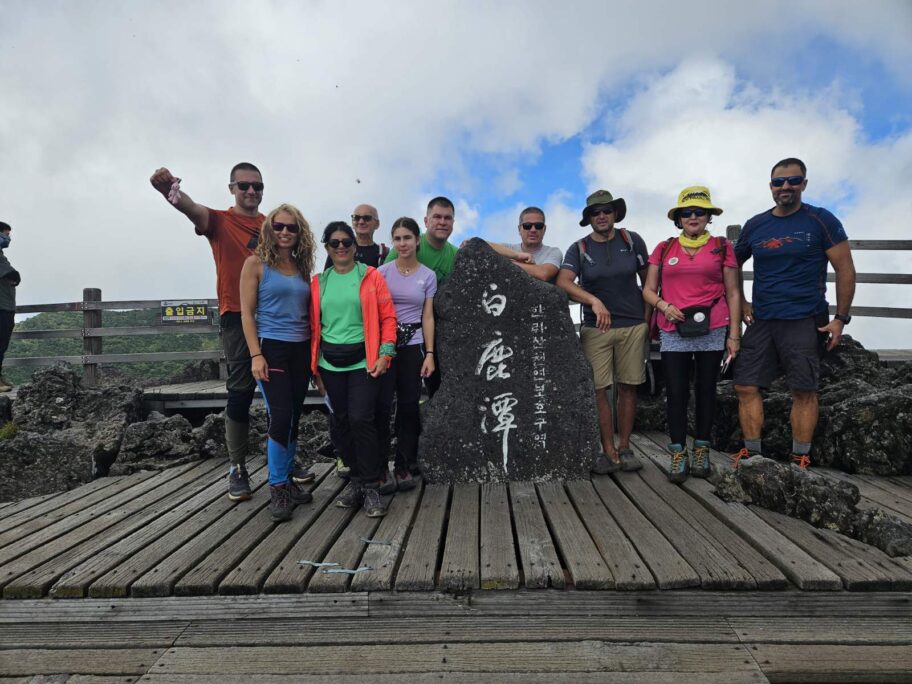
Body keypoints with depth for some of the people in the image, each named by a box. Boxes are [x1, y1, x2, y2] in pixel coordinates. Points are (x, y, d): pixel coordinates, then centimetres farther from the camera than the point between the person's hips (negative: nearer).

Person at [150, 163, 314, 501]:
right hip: (238, 318, -4)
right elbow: (193, 209, -22)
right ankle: (238, 468, 11)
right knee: (241, 393, -1)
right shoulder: (219, 221, 0)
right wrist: (171, 191, -44)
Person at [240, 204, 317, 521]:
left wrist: (315, 351, 10)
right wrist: (256, 355, -13)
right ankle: (277, 488, 4)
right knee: (281, 418, -11)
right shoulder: (256, 263, -1)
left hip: (301, 350, 5)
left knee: (293, 420, 9)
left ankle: (287, 481, 22)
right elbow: (247, 313, -5)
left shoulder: (303, 267, 12)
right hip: (272, 348, -5)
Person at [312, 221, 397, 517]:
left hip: (363, 361, -3)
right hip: (330, 364, 4)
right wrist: (315, 366, 7)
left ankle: (371, 487, 3)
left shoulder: (370, 276, 0)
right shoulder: (318, 282, 9)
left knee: (360, 420, -12)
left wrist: (385, 353, -11)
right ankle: (356, 479, 25)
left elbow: (388, 317, -1)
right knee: (342, 422, 9)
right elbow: (314, 325, 9)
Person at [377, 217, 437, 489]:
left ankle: (405, 466, 15)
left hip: (413, 345, 1)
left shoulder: (428, 276, 6)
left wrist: (430, 353, -2)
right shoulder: (382, 272, 2)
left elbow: (427, 317, 5)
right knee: (382, 405, -5)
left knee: (409, 405, 5)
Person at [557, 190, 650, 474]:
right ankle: (609, 452, 4)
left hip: (633, 326, 1)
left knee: (628, 387, 4)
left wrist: (647, 319, 5)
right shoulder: (579, 249, 2)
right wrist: (594, 300, -30)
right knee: (598, 389, -5)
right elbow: (563, 282, -16)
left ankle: (624, 448, 16)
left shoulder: (632, 240, 5)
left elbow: (648, 281, 12)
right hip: (596, 328, -1)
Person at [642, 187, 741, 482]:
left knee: (706, 390, 6)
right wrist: (664, 305, -10)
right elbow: (648, 289, 10)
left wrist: (734, 334, 0)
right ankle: (678, 453, 8)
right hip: (673, 333, 0)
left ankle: (701, 451, 18)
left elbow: (732, 293, 6)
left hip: (712, 331, 0)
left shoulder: (722, 247, 7)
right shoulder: (664, 249, 9)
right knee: (676, 392, -1)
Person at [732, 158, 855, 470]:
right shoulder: (754, 225, 8)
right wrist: (740, 303, 10)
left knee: (804, 391, 0)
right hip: (760, 321, 4)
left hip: (805, 321, -3)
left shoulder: (821, 220, -2)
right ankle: (751, 452, 10)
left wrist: (841, 318, -7)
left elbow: (845, 269, -2)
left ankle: (801, 459, 11)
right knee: (746, 387, 0)